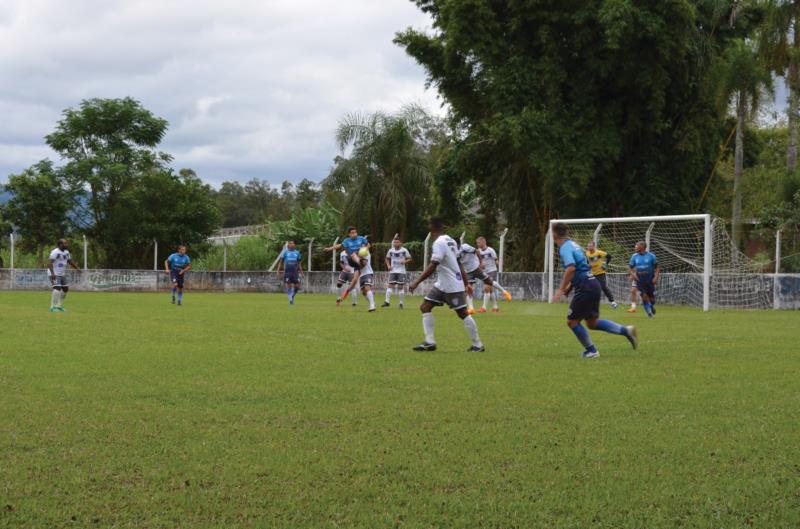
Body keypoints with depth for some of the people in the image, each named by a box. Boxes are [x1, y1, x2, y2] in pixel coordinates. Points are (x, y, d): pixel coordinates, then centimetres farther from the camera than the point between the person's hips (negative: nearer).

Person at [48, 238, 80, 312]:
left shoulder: (66, 252, 8)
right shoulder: (55, 252, -20)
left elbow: (70, 261, 22)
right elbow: (49, 263, -28)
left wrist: (77, 268, 9)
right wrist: (52, 273, -40)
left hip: (62, 274, 9)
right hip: (55, 274, -9)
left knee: (65, 289, 9)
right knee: (57, 288, -19)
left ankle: (60, 305, 23)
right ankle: (53, 307, -15)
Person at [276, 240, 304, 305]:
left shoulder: (297, 252, 11)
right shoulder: (285, 252, 3)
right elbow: (280, 261, 5)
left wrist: (301, 272, 15)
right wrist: (278, 271, -2)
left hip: (295, 272, 2)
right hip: (287, 272, -2)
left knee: (297, 286, -3)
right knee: (289, 286, -4)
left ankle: (292, 296, 22)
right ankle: (290, 299, 4)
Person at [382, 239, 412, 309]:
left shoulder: (404, 250, -3)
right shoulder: (391, 251, 4)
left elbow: (409, 259, 2)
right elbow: (387, 259, 17)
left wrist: (405, 261, -18)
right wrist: (388, 266, -1)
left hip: (401, 271, -2)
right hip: (393, 271, 2)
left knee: (401, 287, -2)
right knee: (390, 285, -6)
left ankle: (401, 303, 7)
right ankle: (387, 301, -4)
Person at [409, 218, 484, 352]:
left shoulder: (439, 242, -19)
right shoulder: (450, 240, 8)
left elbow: (432, 267, -25)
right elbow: (459, 263, 13)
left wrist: (417, 282, -23)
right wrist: (466, 284, 17)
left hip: (453, 286, -9)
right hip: (442, 284, 9)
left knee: (462, 313, -2)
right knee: (425, 307, 4)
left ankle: (478, 345, 6)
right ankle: (429, 342, 0)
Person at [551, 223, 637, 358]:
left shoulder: (565, 248, -12)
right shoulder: (573, 245, 18)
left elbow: (571, 268, -28)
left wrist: (561, 289, -23)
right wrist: (569, 286, 27)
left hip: (585, 289, -9)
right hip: (593, 285, 9)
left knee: (572, 321, 3)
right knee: (592, 323, 15)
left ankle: (591, 350, 8)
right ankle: (626, 330, 7)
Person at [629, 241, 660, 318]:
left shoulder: (651, 255, -5)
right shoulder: (634, 256, 3)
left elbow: (657, 267, 0)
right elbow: (630, 266, 10)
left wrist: (656, 277, -11)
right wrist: (633, 274, -9)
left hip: (650, 279, -1)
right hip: (639, 279, 1)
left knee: (651, 296, 2)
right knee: (644, 296, -10)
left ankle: (652, 306, 34)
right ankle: (649, 312, 5)